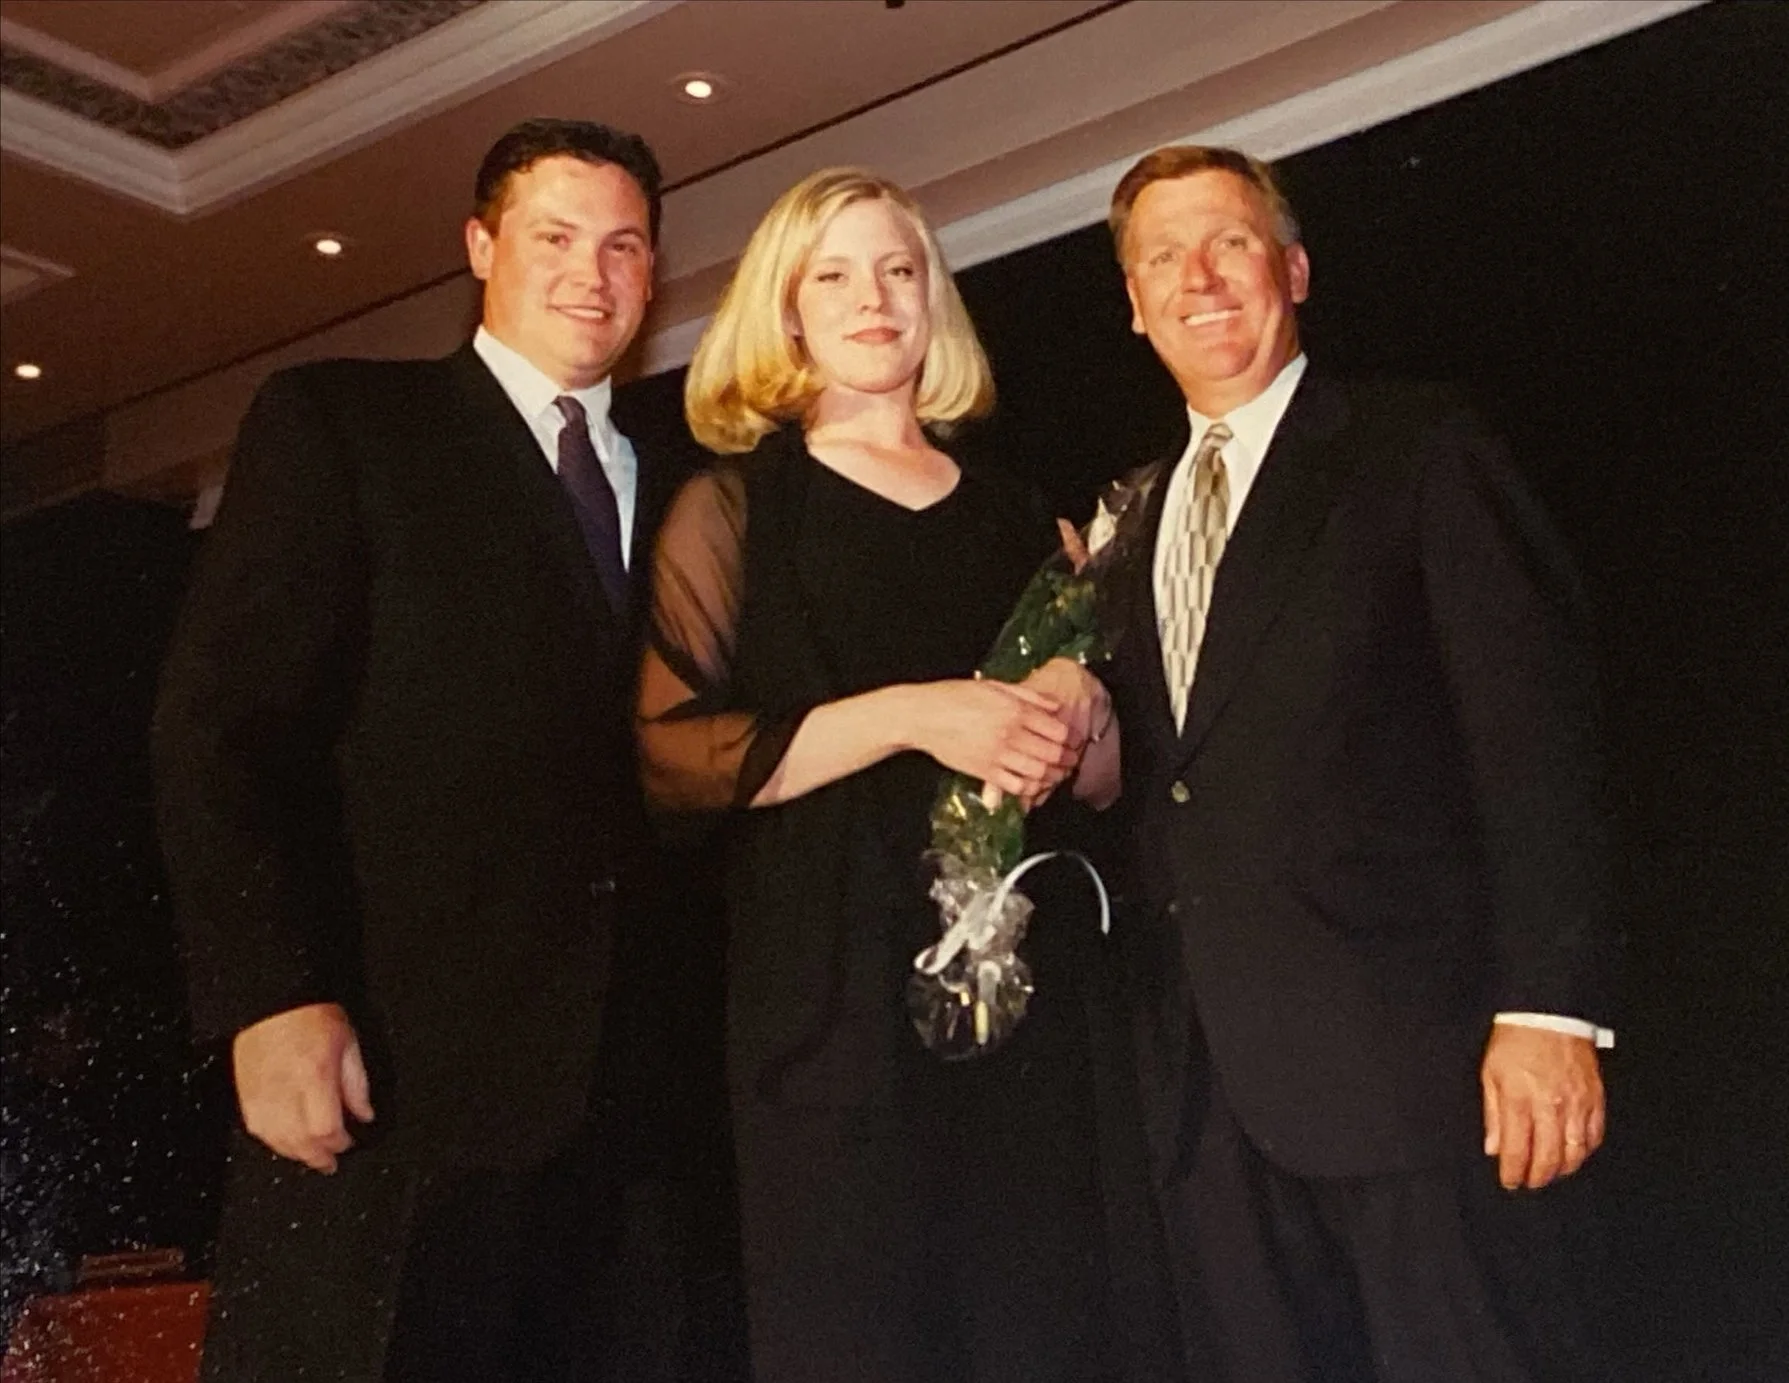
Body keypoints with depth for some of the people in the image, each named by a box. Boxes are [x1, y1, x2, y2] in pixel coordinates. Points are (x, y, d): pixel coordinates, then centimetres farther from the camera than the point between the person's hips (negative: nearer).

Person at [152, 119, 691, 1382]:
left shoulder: (675, 492, 18)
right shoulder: (337, 423, 5)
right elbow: (223, 724, -4)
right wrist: (273, 997, -14)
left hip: (636, 1082, 4)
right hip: (397, 1068, -4)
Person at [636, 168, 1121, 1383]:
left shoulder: (1016, 515, 18)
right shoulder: (736, 506, 7)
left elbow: (1111, 773, 22)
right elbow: (668, 755, -6)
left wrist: (1084, 710, -1)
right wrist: (909, 715, -14)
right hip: (835, 988, -3)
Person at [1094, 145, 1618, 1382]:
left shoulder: (1419, 447, 1)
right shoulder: (1133, 513, 19)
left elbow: (1533, 724, -8)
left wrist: (1549, 1005, -16)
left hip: (1396, 1047, -5)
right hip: (1206, 1081, 6)